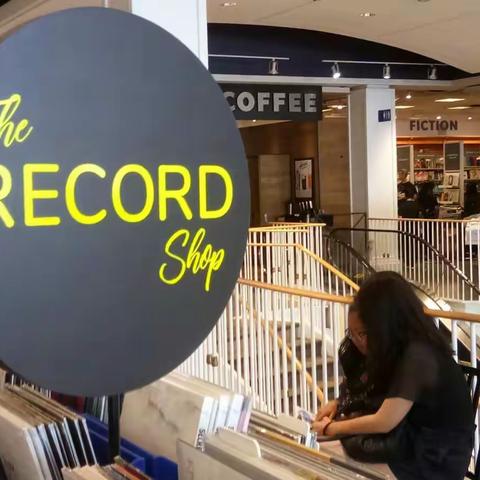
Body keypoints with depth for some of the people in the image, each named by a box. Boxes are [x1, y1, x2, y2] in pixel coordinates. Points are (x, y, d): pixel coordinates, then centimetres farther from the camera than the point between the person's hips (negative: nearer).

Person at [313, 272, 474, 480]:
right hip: (426, 441, 8)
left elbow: (383, 423, -24)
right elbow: (384, 386, 17)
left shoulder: (417, 357, -27)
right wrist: (339, 402, 5)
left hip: (437, 462, -8)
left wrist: (331, 428, -10)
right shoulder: (415, 343, 1)